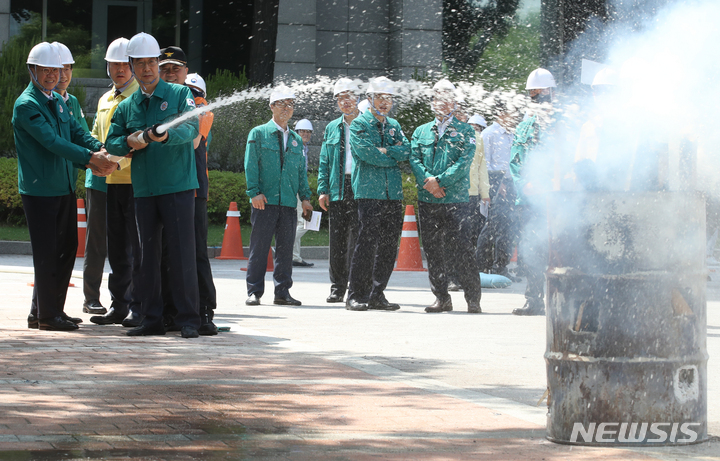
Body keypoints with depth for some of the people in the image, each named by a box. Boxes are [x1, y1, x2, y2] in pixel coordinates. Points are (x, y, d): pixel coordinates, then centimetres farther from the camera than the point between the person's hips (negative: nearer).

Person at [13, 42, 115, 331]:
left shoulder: (58, 101, 14)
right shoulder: (26, 105, -13)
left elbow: (77, 133, 8)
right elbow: (52, 142, -22)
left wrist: (101, 150, -13)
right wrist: (91, 159, -25)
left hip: (65, 187, 9)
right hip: (39, 190, -9)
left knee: (67, 248, 12)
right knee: (47, 253, -4)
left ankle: (48, 310, 21)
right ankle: (46, 315, 4)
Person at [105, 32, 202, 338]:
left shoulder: (180, 94, 2)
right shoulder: (126, 107, 14)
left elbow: (191, 127, -15)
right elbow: (111, 143, 14)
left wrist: (166, 135, -34)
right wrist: (129, 142, -8)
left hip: (178, 186, -4)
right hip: (143, 190, 4)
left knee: (182, 251, -7)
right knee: (147, 254, 6)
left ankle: (188, 318, -3)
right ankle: (152, 318, 12)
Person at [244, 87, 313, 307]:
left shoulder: (296, 139, 18)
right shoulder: (259, 133, 4)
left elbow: (301, 170, 20)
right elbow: (251, 165, -2)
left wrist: (305, 196, 9)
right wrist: (254, 192, -12)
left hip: (288, 203, 4)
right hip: (265, 201, -4)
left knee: (285, 248, 5)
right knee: (259, 247, -4)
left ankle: (282, 292, 10)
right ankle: (254, 291, 0)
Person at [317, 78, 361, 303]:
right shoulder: (332, 128, 18)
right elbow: (324, 162, 18)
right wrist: (323, 190, 7)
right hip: (337, 190, 4)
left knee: (357, 238, -8)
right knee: (337, 240, 4)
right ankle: (337, 288, 10)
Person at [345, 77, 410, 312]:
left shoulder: (394, 125, 20)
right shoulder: (359, 124, 2)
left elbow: (406, 150, 5)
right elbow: (366, 153, -12)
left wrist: (386, 151, -9)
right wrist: (395, 157, -3)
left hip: (393, 193, 6)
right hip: (369, 192, -6)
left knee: (389, 246, 5)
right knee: (367, 243, -10)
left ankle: (377, 295, 11)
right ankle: (356, 296, -6)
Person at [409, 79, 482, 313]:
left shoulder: (465, 131, 6)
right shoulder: (421, 131, 17)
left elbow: (464, 162, -6)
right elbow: (414, 159, 5)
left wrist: (440, 181, -16)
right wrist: (428, 180, -13)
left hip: (456, 200, -4)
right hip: (427, 201, 4)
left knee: (461, 250, -8)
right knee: (433, 251, 5)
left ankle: (473, 299, -2)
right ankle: (441, 298, 12)